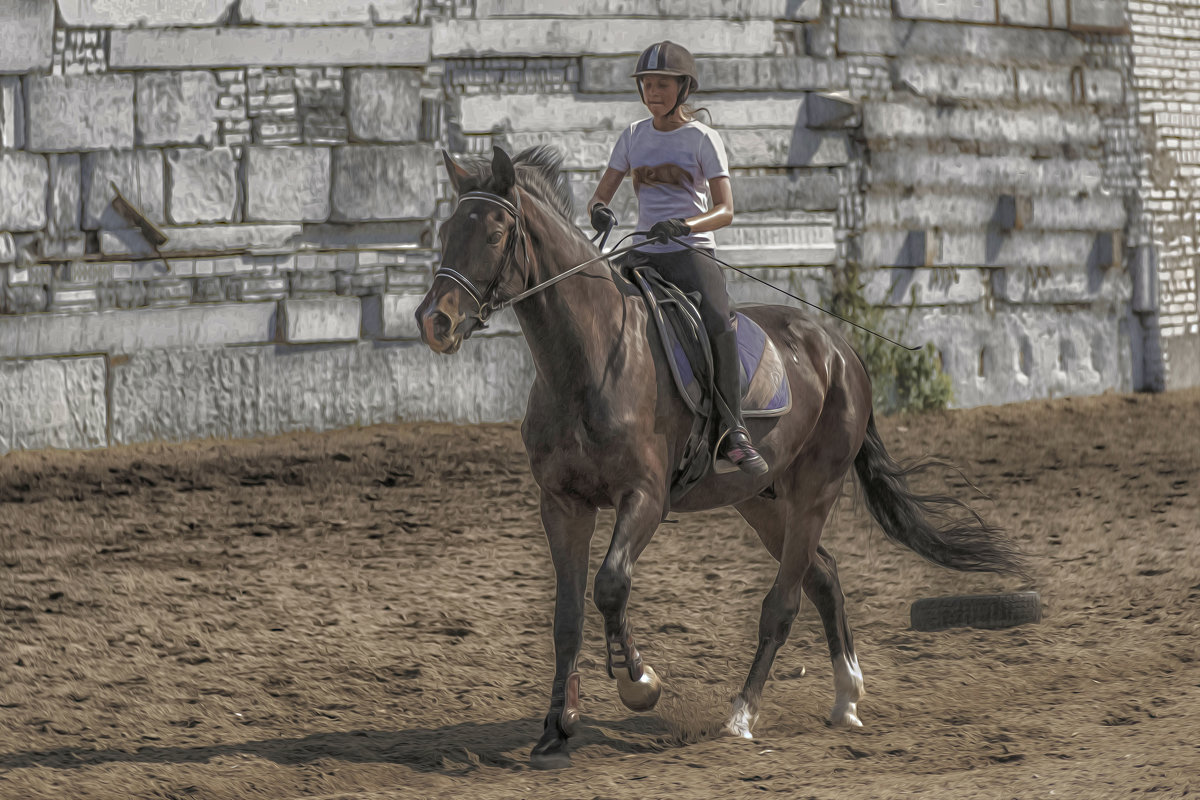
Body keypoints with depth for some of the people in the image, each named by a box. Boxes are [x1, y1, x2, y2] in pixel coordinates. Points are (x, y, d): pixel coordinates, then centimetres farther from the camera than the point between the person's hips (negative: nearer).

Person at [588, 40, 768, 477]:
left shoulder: (702, 139, 0)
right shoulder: (634, 136, 12)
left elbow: (725, 211, -9)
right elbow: (599, 196, 13)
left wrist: (683, 225, -29)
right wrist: (599, 212, -13)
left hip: (692, 251, -5)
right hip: (644, 256, 5)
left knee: (718, 322, -31)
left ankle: (733, 431, -26)